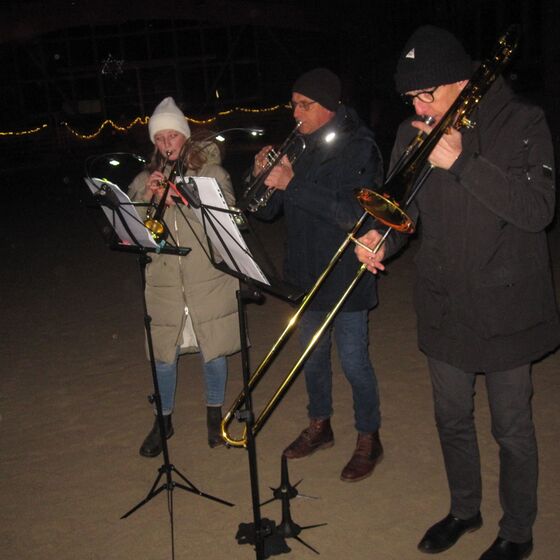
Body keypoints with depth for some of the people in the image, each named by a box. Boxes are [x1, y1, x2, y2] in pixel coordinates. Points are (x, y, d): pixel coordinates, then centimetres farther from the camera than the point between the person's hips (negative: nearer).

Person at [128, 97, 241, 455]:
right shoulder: (144, 181, 7)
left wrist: (180, 199, -24)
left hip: (209, 281, -2)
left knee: (213, 350, 10)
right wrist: (147, 197, -16)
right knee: (164, 355, 10)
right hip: (164, 284, 2)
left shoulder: (211, 172, 0)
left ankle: (215, 414, 33)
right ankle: (164, 421, 31)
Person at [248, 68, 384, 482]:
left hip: (347, 276, -7)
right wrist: (263, 177, -12)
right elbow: (267, 211, 8)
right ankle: (320, 427, 37)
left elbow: (352, 212, -26)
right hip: (307, 274, 7)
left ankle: (369, 439, 21)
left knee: (354, 361, 1)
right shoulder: (298, 148, 8)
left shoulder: (359, 148, -12)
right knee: (312, 355, 18)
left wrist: (292, 184, -27)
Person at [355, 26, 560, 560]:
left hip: (507, 305, -4)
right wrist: (381, 239, -18)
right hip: (444, 307, 4)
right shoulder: (413, 134, 1)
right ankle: (464, 509, 43)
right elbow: (401, 205, 4)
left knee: (512, 429, 9)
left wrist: (459, 162, -28)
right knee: (452, 419, 19)